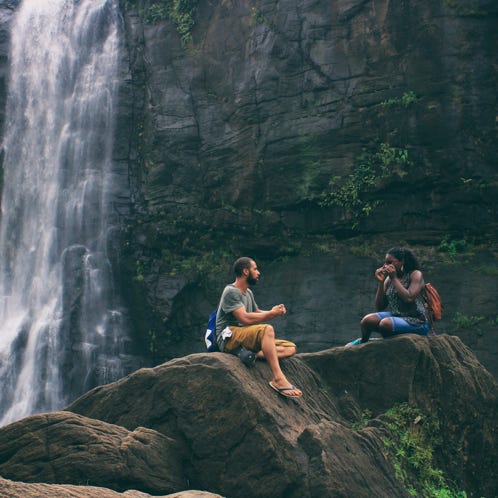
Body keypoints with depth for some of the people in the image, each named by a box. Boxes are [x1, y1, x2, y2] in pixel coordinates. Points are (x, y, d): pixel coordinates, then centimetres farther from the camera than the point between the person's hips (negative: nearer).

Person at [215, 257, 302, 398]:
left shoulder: (248, 293, 20)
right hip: (229, 338, -9)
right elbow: (245, 318, -20)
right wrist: (272, 313, -11)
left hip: (245, 338, 9)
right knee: (267, 329, -36)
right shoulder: (230, 292, -9)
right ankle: (278, 379, -41)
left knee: (290, 348, -4)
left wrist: (275, 312, 3)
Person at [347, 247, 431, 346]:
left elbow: (409, 298, -22)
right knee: (367, 320, -20)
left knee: (385, 323, -32)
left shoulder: (416, 274, -5)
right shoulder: (388, 279, 10)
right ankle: (363, 341, 10)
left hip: (417, 322, -6)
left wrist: (394, 278, -15)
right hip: (395, 316, 6)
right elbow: (380, 307, 8)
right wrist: (380, 282, -2)